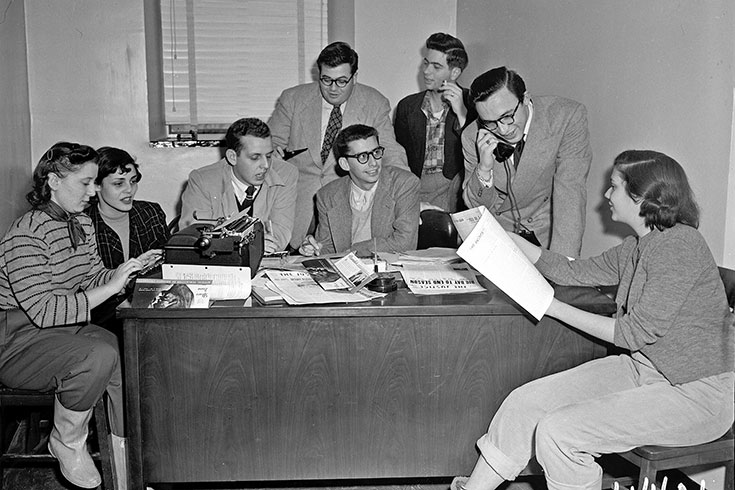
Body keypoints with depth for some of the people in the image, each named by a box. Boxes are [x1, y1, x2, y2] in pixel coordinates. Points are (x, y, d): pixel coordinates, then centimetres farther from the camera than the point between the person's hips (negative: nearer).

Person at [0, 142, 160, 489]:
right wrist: (110, 288, -27)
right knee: (99, 356, -33)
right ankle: (67, 441, -4)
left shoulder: (82, 224, 7)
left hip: (69, 327, 8)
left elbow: (93, 277, 16)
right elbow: (43, 312, -26)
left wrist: (123, 272, -5)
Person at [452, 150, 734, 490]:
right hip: (640, 368, 8)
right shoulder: (637, 247, 8)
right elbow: (574, 272, 15)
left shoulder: (680, 246, -20)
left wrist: (554, 308, -16)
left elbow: (636, 332, -20)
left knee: (558, 433, -23)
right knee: (525, 402, -5)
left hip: (696, 395, -8)